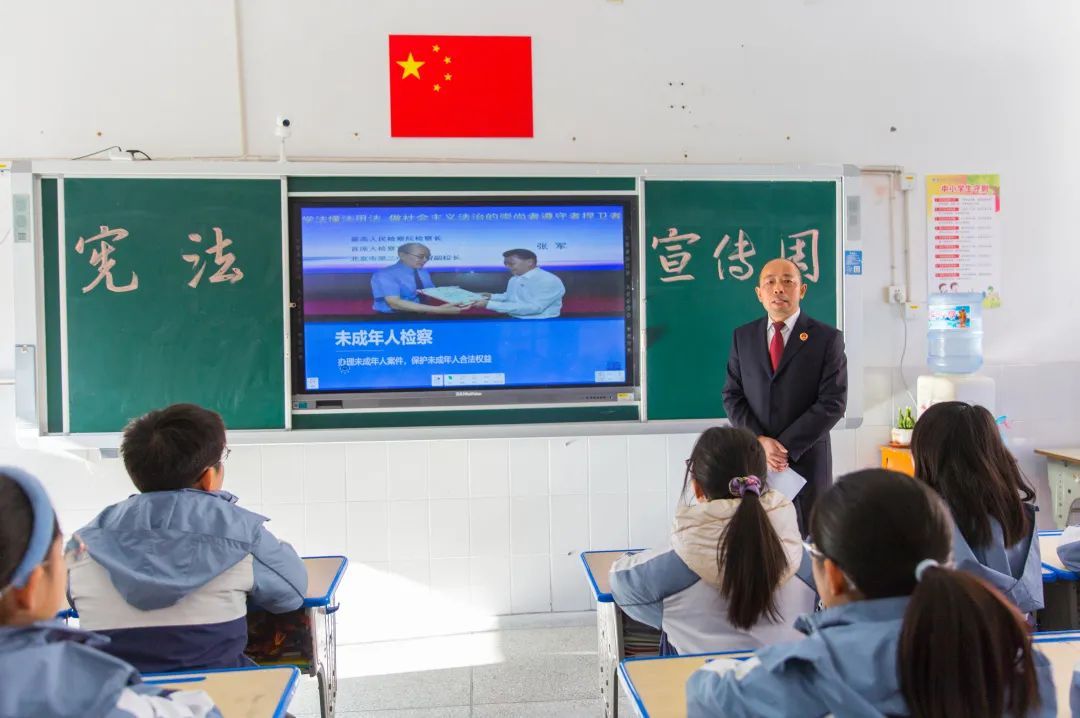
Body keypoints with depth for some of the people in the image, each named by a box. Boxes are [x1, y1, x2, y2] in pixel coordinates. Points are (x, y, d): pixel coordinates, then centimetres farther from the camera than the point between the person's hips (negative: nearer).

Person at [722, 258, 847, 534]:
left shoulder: (827, 338, -2)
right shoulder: (743, 336, 8)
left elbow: (832, 403, -9)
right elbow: (732, 396, 5)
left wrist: (786, 446, -14)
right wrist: (759, 441, -10)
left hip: (806, 459, -2)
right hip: (752, 457, 2)